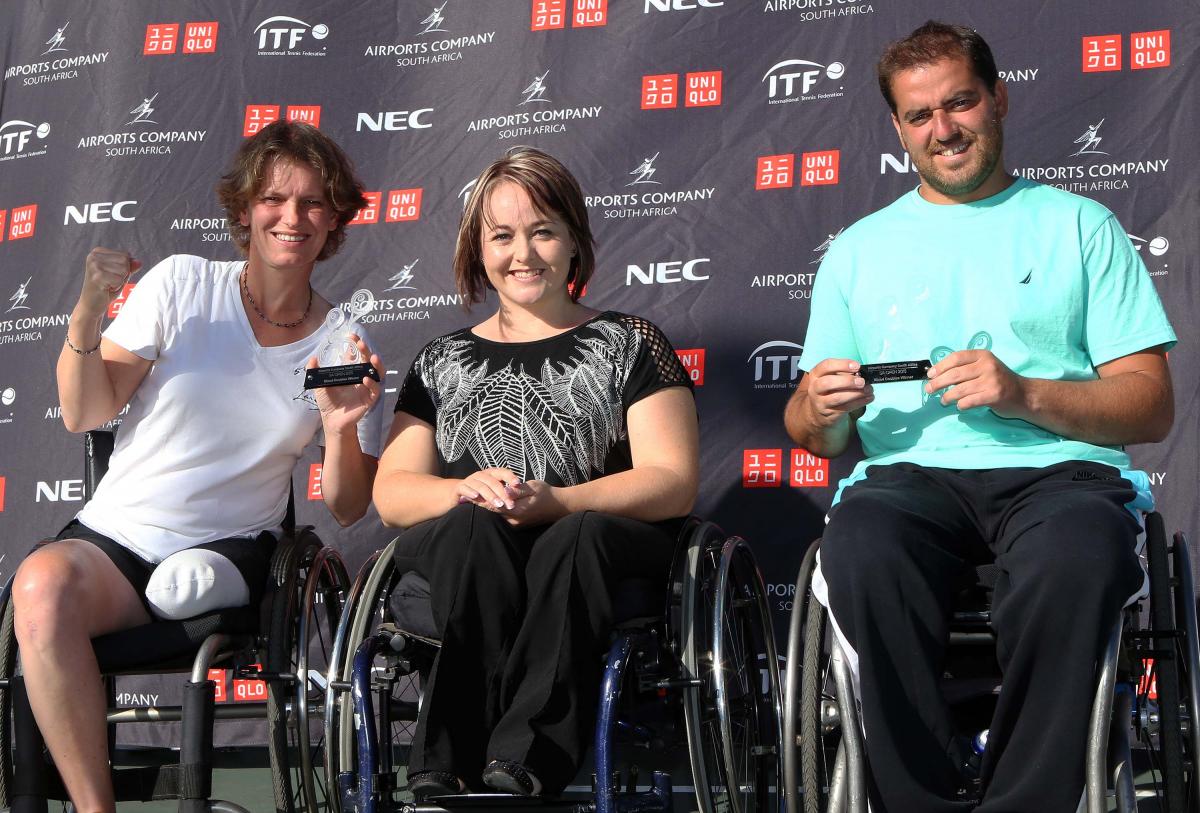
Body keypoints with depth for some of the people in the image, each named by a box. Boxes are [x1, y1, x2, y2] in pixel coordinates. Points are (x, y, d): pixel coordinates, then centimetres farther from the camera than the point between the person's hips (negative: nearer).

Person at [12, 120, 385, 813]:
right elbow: (84, 413, 0)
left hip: (230, 551, 0)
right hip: (114, 536, 1)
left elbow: (348, 509, 6)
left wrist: (342, 430, -15)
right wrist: (87, 315, -17)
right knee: (44, 583, -33)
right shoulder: (183, 284, 2)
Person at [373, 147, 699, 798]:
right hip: (461, 563, 2)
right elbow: (391, 492, 12)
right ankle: (444, 770, -40)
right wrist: (466, 491, -12)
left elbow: (673, 482, 2)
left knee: (579, 535, -36)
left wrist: (557, 502, -15)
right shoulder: (443, 362, 22)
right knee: (474, 527, -34)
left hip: (596, 555, -1)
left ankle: (521, 764, -44)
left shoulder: (627, 344, 14)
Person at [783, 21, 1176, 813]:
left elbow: (1152, 407, 8)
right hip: (911, 478, 2)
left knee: (1080, 550, -38)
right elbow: (814, 434, 20)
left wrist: (1024, 394, -10)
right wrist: (820, 412, -5)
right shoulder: (859, 249, 22)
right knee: (860, 542, -35)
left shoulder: (1079, 226, 15)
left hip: (1058, 472, -1)